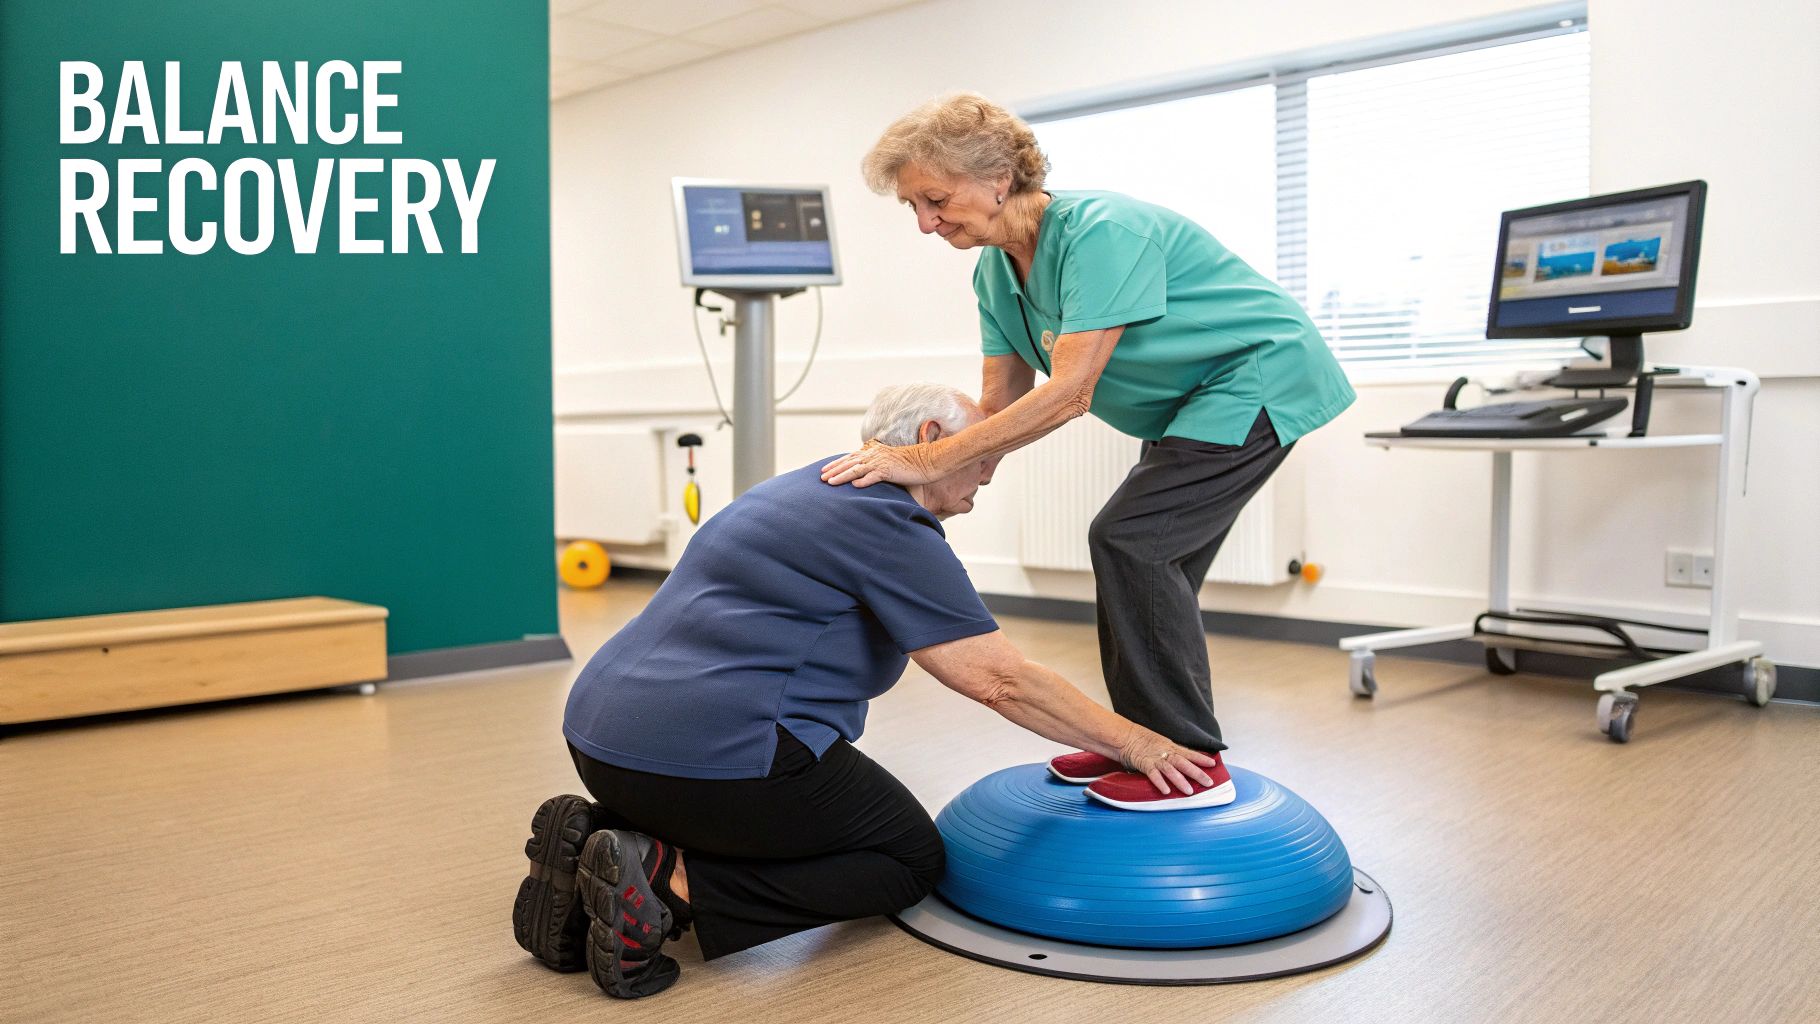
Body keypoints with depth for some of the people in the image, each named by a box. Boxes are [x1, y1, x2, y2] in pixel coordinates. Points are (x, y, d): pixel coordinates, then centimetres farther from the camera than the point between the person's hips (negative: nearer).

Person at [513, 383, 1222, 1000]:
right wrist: (1132, 744, -1)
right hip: (708, 749, -10)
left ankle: (598, 835, 6)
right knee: (911, 857, 7)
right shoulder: (891, 522, -9)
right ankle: (669, 880, -10)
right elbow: (999, 680, -11)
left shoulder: (814, 486, 21)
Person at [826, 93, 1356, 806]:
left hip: (1261, 375, -9)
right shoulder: (995, 272, -1)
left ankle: (1191, 764, -9)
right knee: (1150, 558, 8)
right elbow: (1000, 405, 0)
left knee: (1130, 539, -16)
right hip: (1196, 404, 9)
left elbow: (1069, 393, -34)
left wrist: (930, 462, -34)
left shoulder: (1100, 231, -29)